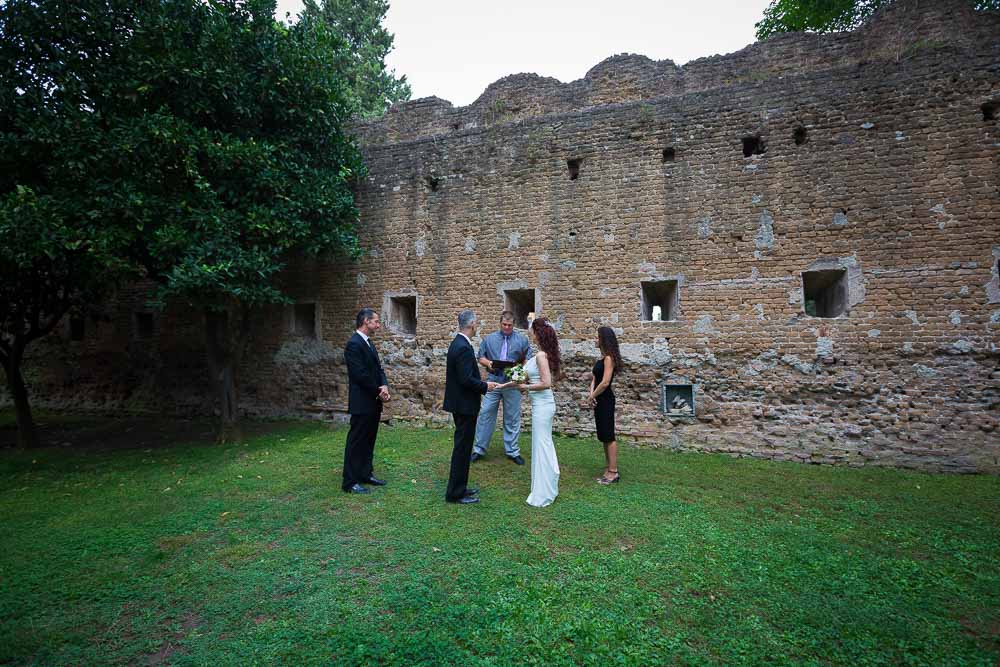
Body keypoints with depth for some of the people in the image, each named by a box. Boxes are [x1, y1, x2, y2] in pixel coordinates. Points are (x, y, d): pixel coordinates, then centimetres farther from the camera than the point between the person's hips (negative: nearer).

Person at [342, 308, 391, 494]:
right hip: (361, 403, -9)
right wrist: (378, 392, -12)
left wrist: (384, 386, -6)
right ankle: (350, 482, 8)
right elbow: (360, 375, -22)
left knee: (368, 441, 16)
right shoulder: (354, 344, -17)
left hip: (373, 402, 9)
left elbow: (378, 369, 13)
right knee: (356, 442, -1)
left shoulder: (369, 343, 14)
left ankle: (366, 474, 28)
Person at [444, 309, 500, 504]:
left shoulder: (457, 343, 10)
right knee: (462, 448, -1)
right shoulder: (464, 348, -22)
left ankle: (459, 487, 30)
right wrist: (485, 386, -11)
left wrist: (482, 385, 12)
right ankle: (455, 493, 9)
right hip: (465, 405, -10)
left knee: (463, 446, 18)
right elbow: (467, 379, -25)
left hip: (460, 404, 10)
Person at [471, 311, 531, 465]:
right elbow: (481, 358, 12)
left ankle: (512, 451, 20)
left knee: (512, 418, 7)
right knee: (486, 414, 0)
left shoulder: (522, 340, 6)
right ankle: (479, 449, 12)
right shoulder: (489, 339, 9)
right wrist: (488, 363, -10)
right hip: (493, 382, 1)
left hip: (512, 384, 0)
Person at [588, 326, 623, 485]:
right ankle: (609, 470, 23)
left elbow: (605, 382, -22)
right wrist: (591, 393, -5)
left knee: (608, 436, -3)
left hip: (605, 400, -10)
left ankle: (613, 472, 5)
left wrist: (592, 396, -10)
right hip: (599, 400, 10)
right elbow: (594, 377, 12)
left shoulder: (609, 358, -16)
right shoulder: (602, 358, 12)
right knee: (603, 436, 14)